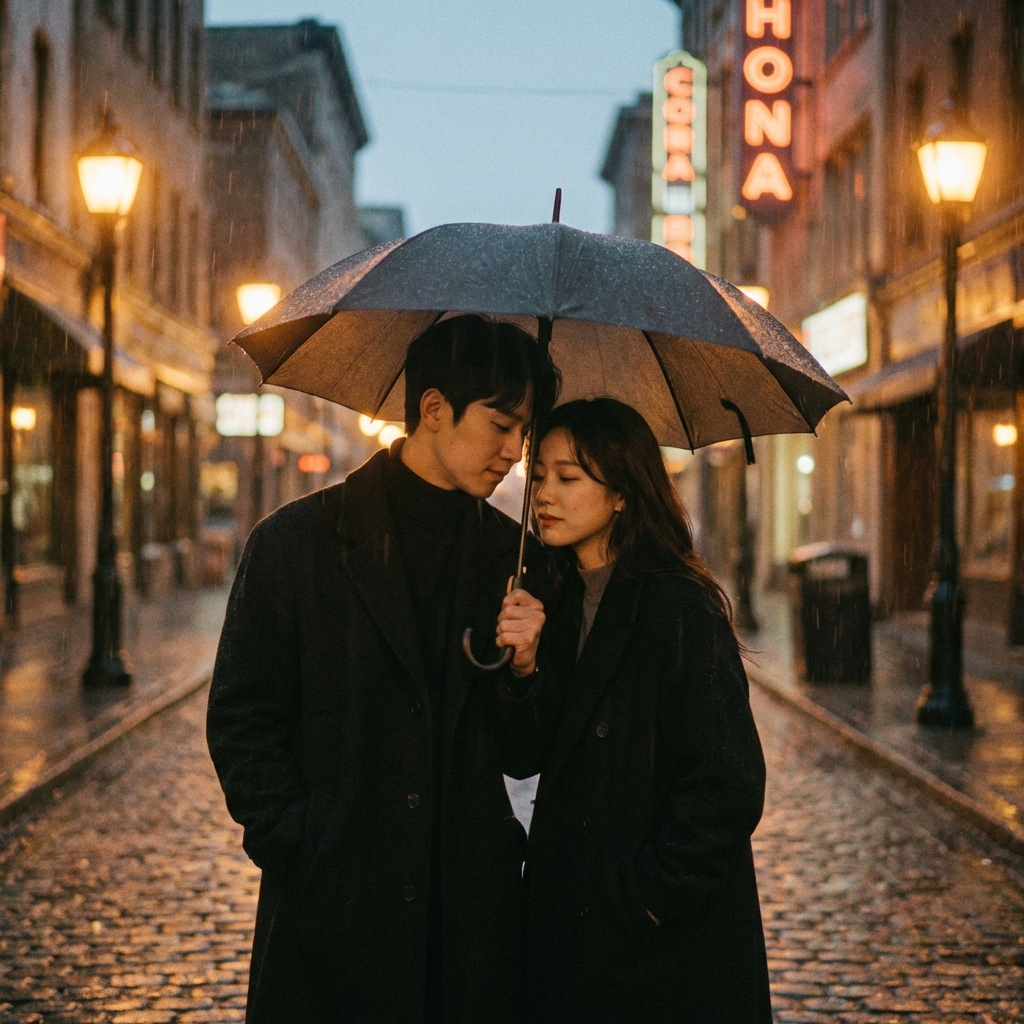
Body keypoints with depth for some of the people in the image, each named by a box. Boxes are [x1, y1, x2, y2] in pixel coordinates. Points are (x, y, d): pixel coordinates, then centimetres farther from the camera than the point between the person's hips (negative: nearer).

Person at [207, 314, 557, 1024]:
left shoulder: (510, 555, 8)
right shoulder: (297, 542, -1)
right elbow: (242, 720, -1)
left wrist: (523, 669, -8)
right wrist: (296, 847, -8)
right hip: (335, 907, -3)